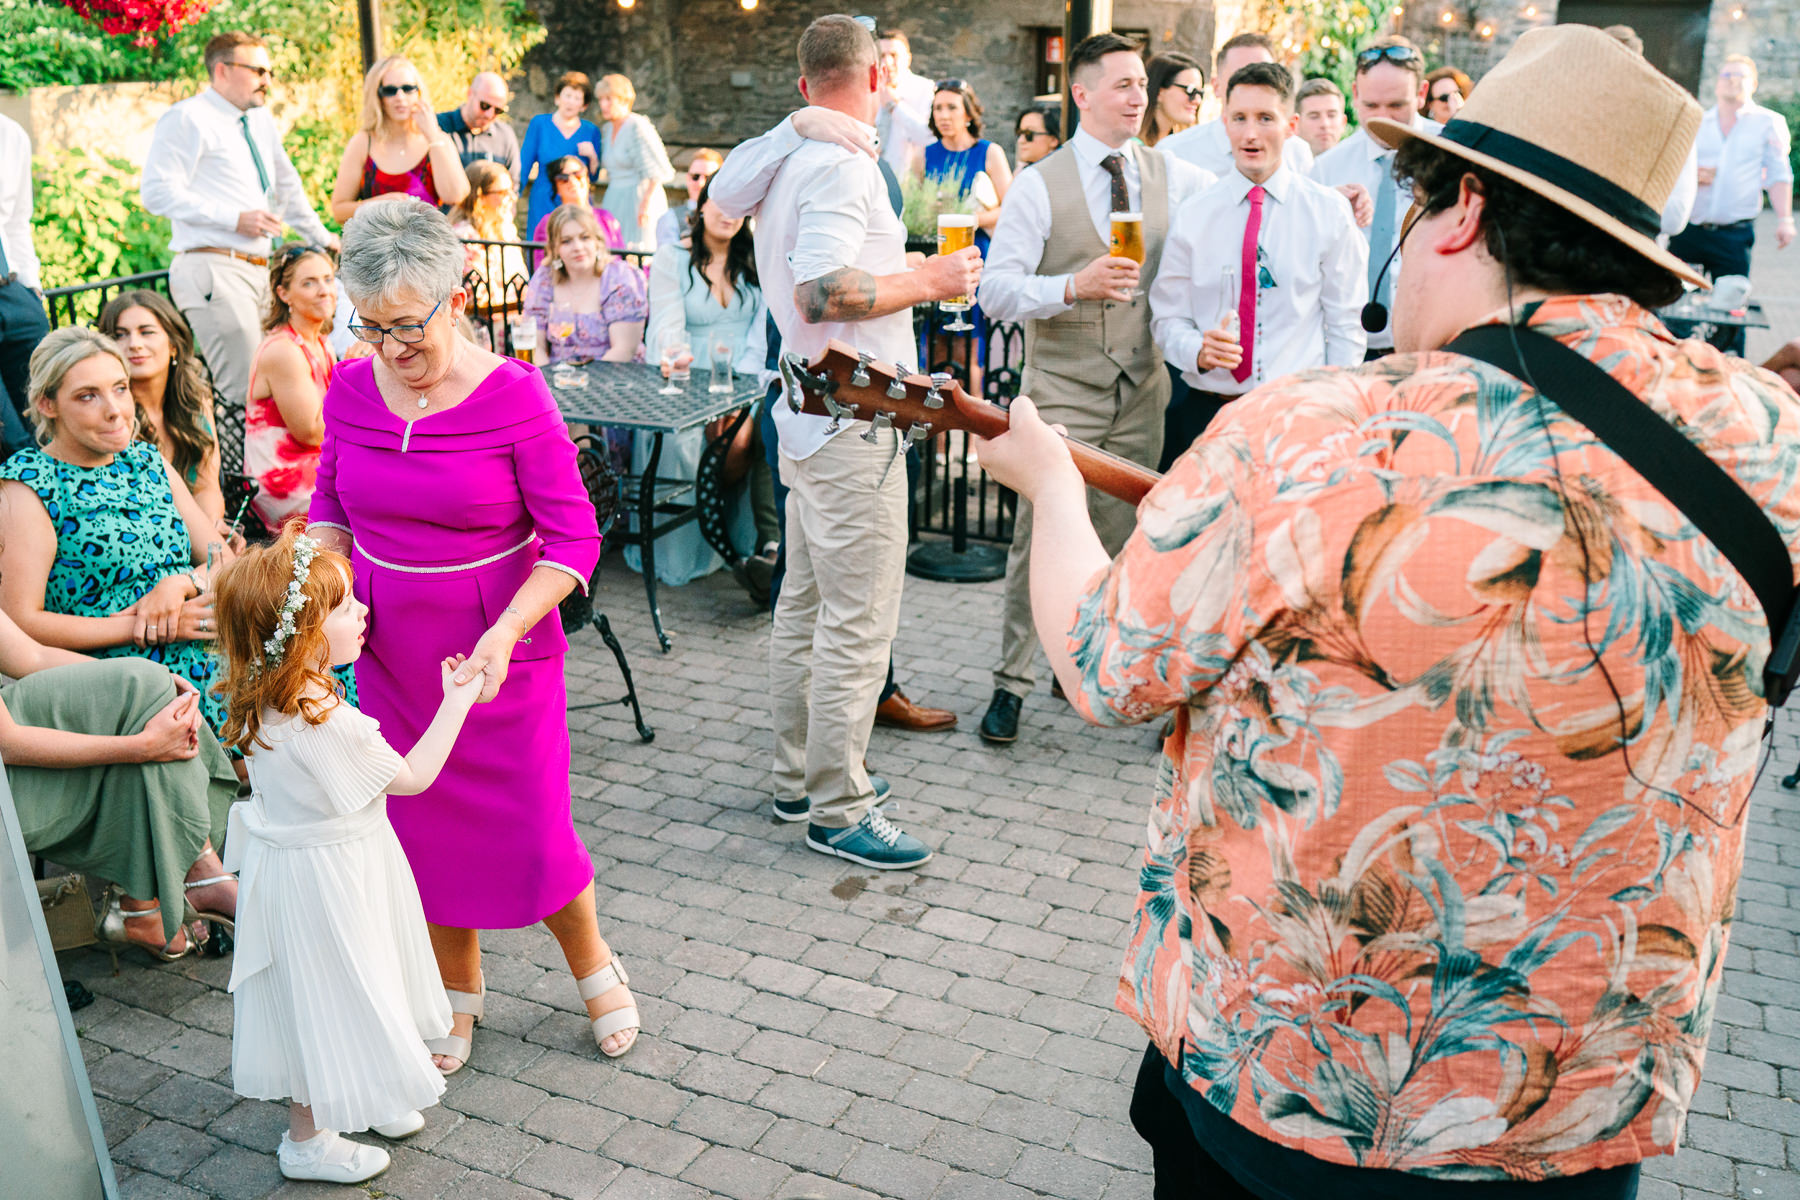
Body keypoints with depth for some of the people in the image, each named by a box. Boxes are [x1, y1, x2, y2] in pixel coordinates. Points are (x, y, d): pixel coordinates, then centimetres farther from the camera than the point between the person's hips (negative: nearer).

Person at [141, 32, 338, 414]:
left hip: (258, 269, 9)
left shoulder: (260, 120, 21)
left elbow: (285, 185, 35)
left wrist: (320, 236, 33)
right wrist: (234, 219, -16)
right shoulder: (188, 118, -3)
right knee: (243, 393, -18)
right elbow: (158, 193, -13)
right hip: (214, 271, -9)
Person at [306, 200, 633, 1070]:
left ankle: (592, 966, 32)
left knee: (530, 827, 2)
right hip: (389, 649, 4)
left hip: (502, 647, -4)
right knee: (423, 824, 14)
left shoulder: (514, 395, -16)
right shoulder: (351, 390, -2)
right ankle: (457, 988, 37)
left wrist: (504, 632, -26)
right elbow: (330, 504, 13)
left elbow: (574, 537, -15)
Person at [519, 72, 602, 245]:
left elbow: (593, 177, 9)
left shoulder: (591, 130, 7)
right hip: (543, 205, -1)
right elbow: (524, 165, 5)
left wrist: (592, 157, -10)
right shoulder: (539, 123, 3)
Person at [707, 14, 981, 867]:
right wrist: (928, 280, -18)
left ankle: (798, 779, 29)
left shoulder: (782, 154, 11)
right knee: (857, 624, -3)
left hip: (808, 412, 10)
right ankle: (838, 811, 6)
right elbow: (821, 292, -28)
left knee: (804, 607, 17)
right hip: (851, 420, -10)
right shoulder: (843, 164, -17)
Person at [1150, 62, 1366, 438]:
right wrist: (1199, 351, -16)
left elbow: (1347, 324, 5)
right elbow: (1168, 317, 6)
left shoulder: (1330, 212, 4)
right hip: (1210, 411, 1)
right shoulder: (1190, 216, 4)